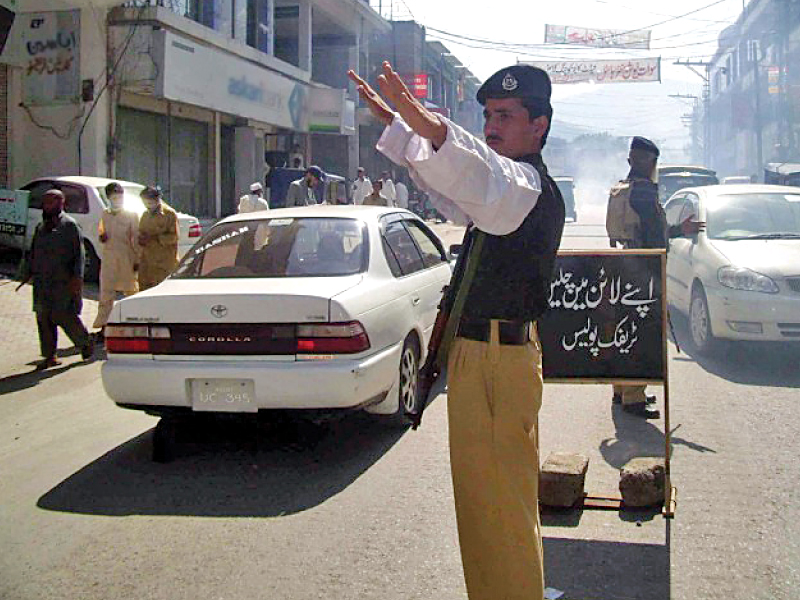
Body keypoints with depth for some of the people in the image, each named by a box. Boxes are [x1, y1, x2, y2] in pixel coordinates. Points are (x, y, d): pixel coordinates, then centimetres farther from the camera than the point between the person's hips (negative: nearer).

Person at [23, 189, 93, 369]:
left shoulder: (69, 225, -4)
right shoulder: (41, 227, 17)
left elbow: (79, 253, -9)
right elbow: (33, 253, 23)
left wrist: (77, 278, -16)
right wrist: (27, 273, 14)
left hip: (63, 282, -7)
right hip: (42, 283, 7)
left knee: (65, 316, -7)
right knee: (43, 318, 4)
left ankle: (86, 344, 15)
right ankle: (49, 356, 11)